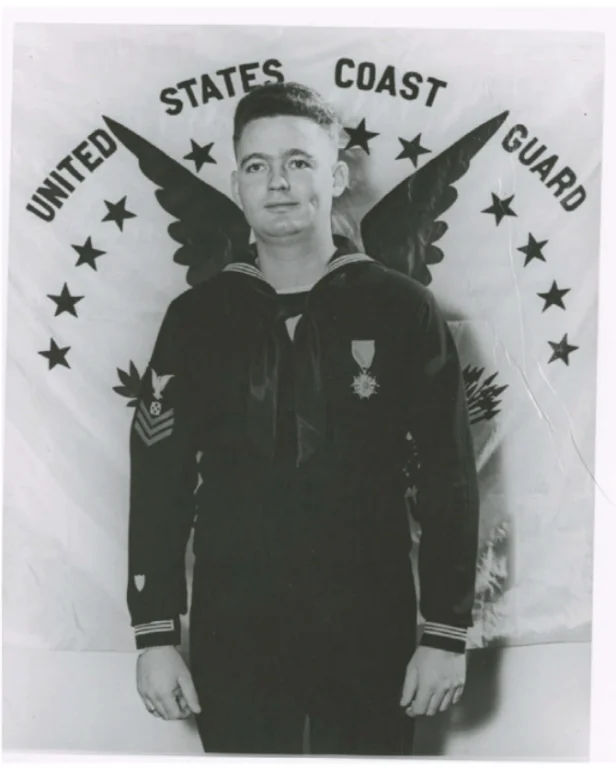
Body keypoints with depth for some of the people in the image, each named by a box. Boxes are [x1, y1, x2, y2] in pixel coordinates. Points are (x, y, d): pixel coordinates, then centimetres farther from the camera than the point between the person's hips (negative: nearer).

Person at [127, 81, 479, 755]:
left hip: (372, 634, -1)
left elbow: (448, 478, -3)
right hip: (232, 636, 1)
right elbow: (159, 482, 1)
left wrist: (447, 633, -4)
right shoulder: (196, 316, 0)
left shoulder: (402, 310, -4)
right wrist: (155, 635, -1)